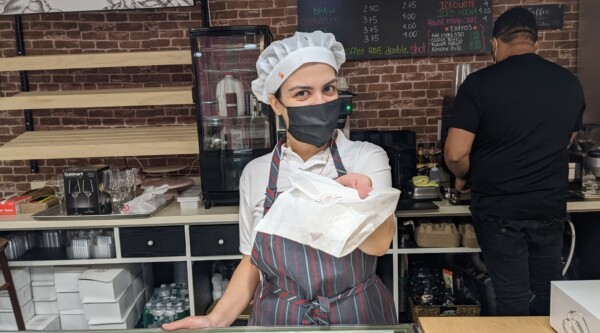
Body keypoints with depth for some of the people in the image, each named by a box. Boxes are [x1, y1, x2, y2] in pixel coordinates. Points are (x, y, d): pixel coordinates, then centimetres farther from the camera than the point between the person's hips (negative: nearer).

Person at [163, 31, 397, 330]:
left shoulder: (367, 158, -10)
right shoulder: (256, 173, -5)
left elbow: (378, 243, -24)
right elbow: (251, 262, 3)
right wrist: (217, 319, -11)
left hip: (359, 317, -1)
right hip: (279, 320, 2)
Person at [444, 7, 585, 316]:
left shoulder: (479, 84, -14)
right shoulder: (570, 82, 2)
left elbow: (455, 154, -18)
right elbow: (566, 142, 16)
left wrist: (463, 177, 3)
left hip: (499, 210, -4)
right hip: (551, 207, 4)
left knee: (513, 299, 9)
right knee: (548, 297, 20)